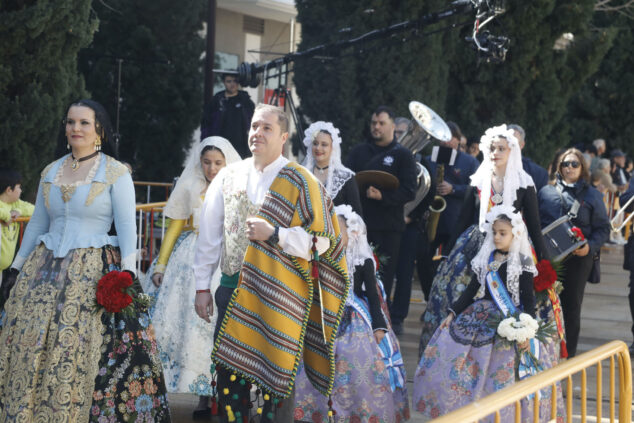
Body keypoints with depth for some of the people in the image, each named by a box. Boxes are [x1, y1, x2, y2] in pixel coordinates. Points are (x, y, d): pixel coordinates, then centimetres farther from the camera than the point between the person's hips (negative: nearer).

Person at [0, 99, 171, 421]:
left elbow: (127, 226, -5)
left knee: (84, 351, -12)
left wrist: (126, 273, -16)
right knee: (29, 349, 0)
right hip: (45, 269, 5)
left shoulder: (116, 173, 0)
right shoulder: (50, 172, 14)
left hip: (95, 272, -5)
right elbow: (37, 224, 19)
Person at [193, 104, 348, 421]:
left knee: (275, 377, 1)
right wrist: (202, 286, 6)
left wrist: (273, 234, -19)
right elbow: (209, 234, 9)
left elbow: (322, 240, -8)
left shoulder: (301, 183, -4)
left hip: (278, 293, -4)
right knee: (228, 371, 7)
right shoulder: (229, 177, 7)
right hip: (233, 287, 4)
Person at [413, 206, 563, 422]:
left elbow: (528, 298, -8)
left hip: (510, 323, -5)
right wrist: (453, 313, 8)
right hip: (480, 318, 6)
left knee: (502, 378, -6)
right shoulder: (486, 258, 6)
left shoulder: (523, 263, -8)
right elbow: (472, 288, 12)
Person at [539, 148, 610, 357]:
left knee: (572, 307, 7)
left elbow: (603, 228, 4)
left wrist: (590, 246, -13)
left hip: (578, 259, 0)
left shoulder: (592, 196, 7)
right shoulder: (546, 191, 8)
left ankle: (568, 356, 15)